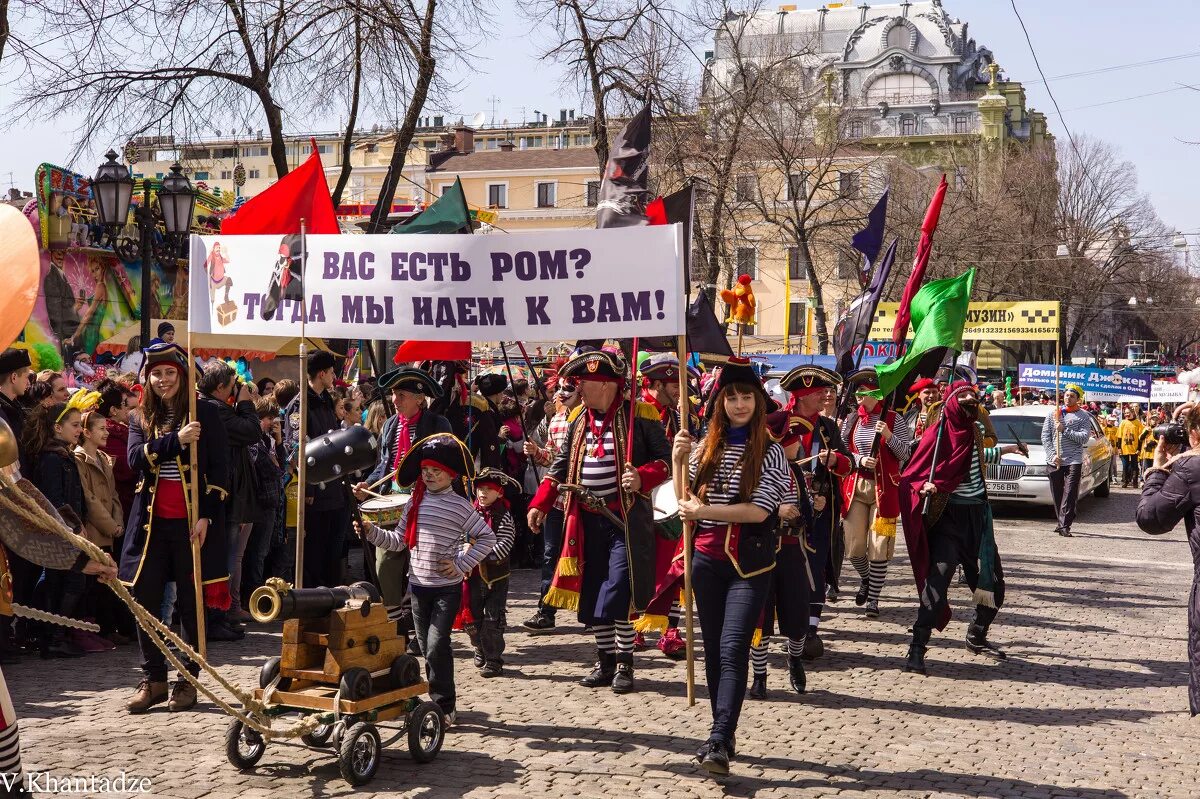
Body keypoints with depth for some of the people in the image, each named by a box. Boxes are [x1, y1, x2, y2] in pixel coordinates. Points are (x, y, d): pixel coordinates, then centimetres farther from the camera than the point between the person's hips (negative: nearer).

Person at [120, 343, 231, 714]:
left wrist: (206, 516, -11)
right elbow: (135, 458, -7)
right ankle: (153, 680, 13)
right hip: (151, 521, 3)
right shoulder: (141, 419, 12)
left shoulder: (205, 413, 1)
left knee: (191, 602, 2)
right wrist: (176, 439, -19)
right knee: (144, 600, 2)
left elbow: (220, 470, -3)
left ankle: (188, 680, 11)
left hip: (192, 521, -3)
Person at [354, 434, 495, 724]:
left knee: (436, 645, -12)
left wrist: (462, 564, -9)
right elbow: (398, 541, 9)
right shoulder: (415, 504, 6)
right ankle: (440, 699, 25)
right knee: (426, 647, 11)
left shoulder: (460, 506, -7)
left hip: (448, 588, -5)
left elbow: (487, 538, -1)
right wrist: (372, 532, -4)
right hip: (419, 585, 5)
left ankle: (444, 706, -1)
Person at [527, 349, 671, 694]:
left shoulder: (638, 415, -8)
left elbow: (665, 459, -6)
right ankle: (605, 660, 21)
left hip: (626, 517, -6)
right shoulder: (579, 420, 10)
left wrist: (642, 477, -25)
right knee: (591, 593, 8)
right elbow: (561, 466, 17)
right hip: (588, 519, 6)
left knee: (619, 592, -10)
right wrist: (540, 504, 7)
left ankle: (624, 663, 5)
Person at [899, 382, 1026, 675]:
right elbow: (911, 475, -10)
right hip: (949, 518, -7)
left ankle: (977, 637, 33)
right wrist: (925, 488, -29)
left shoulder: (974, 430, 8)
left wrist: (1008, 448, 36)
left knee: (993, 585, 12)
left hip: (977, 518, 7)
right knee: (937, 581, -18)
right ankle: (917, 649, -15)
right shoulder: (940, 431, -10)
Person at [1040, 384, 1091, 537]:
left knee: (1070, 494, -10)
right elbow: (1045, 437, 7)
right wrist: (1053, 455, -5)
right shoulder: (1053, 414, 11)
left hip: (1073, 461, -3)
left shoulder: (1084, 416, 5)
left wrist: (1065, 430, -13)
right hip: (1054, 461, 3)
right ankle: (1062, 522, 18)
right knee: (1057, 495, 7)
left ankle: (1064, 525, -14)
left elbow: (1084, 438, -8)